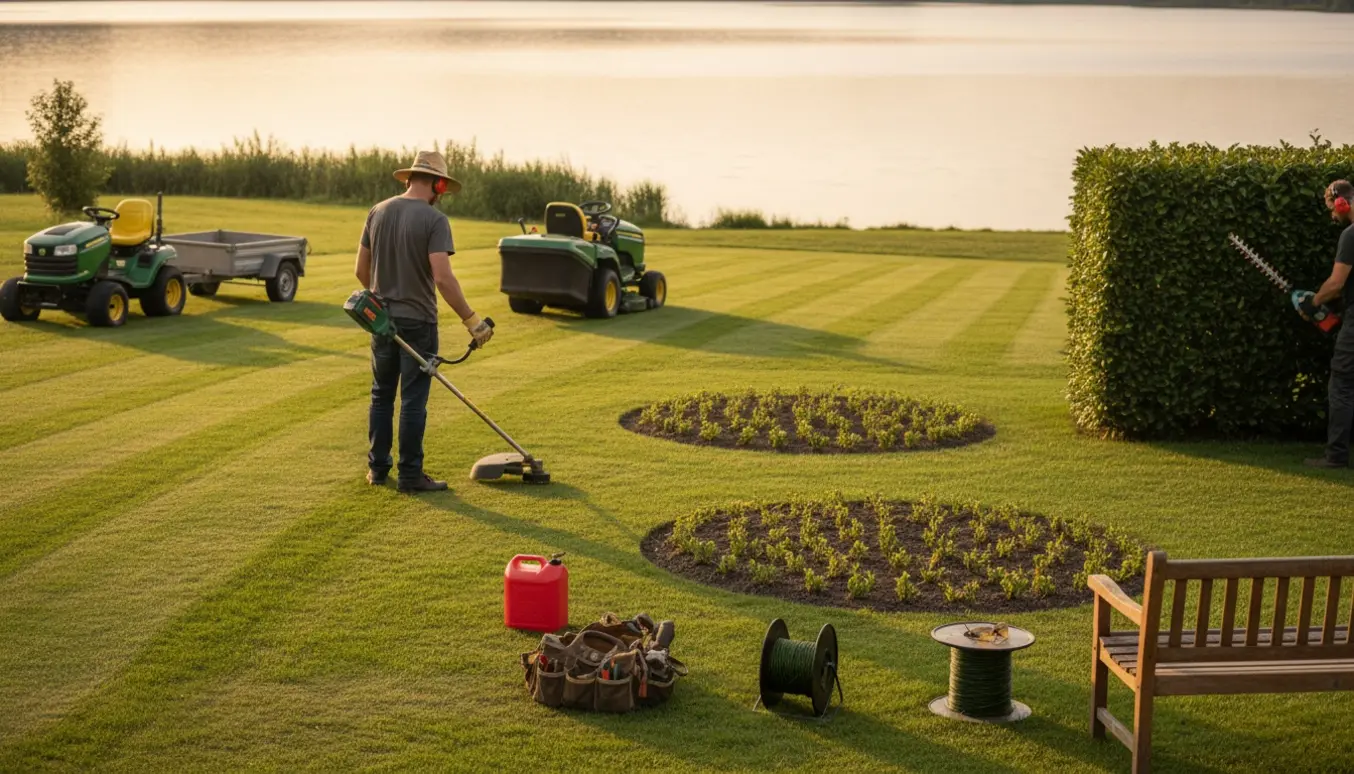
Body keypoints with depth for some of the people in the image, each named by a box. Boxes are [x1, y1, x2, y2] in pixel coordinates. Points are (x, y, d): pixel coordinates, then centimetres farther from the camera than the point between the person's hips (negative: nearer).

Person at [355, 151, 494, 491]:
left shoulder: (378, 213, 3)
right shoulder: (434, 220, -14)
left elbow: (362, 270, 9)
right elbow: (443, 278, -23)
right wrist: (471, 320, -18)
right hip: (418, 322, -5)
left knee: (382, 395, 17)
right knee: (413, 401, 1)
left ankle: (377, 468, 22)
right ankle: (410, 475, 6)